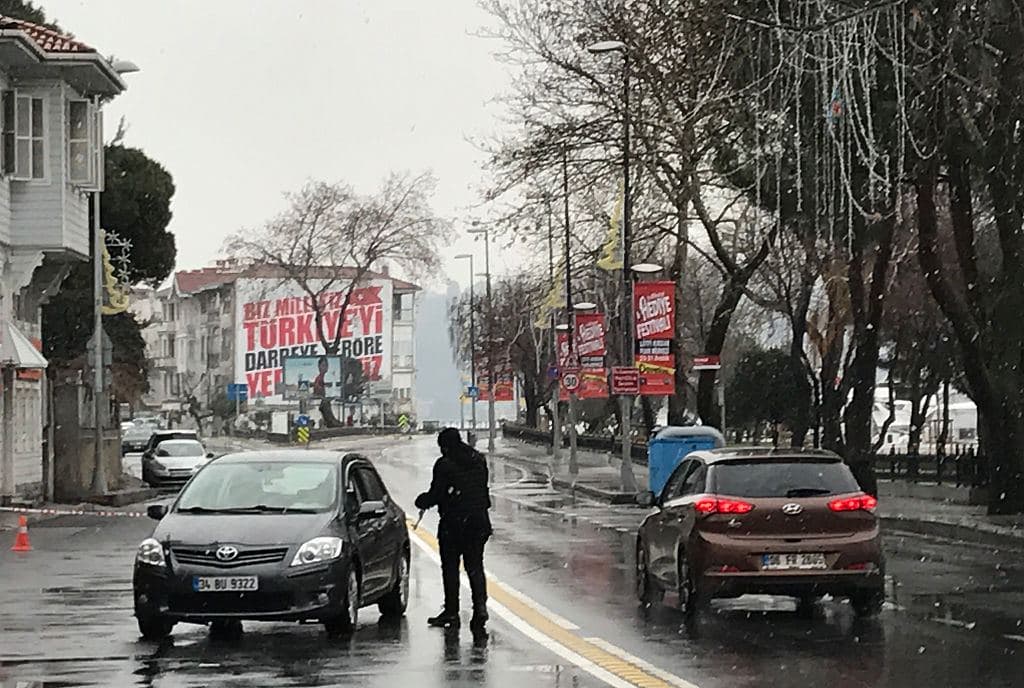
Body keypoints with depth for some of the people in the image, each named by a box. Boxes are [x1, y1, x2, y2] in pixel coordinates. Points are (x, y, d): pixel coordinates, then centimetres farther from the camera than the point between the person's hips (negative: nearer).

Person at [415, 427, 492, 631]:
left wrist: (422, 501, 8)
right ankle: (480, 605, -7)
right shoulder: (479, 460, 8)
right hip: (479, 520, 5)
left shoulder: (444, 464, -11)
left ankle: (451, 612, 7)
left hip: (453, 522, -5)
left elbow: (436, 494, -10)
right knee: (475, 566, 8)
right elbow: (483, 489, 13)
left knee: (450, 568, 5)